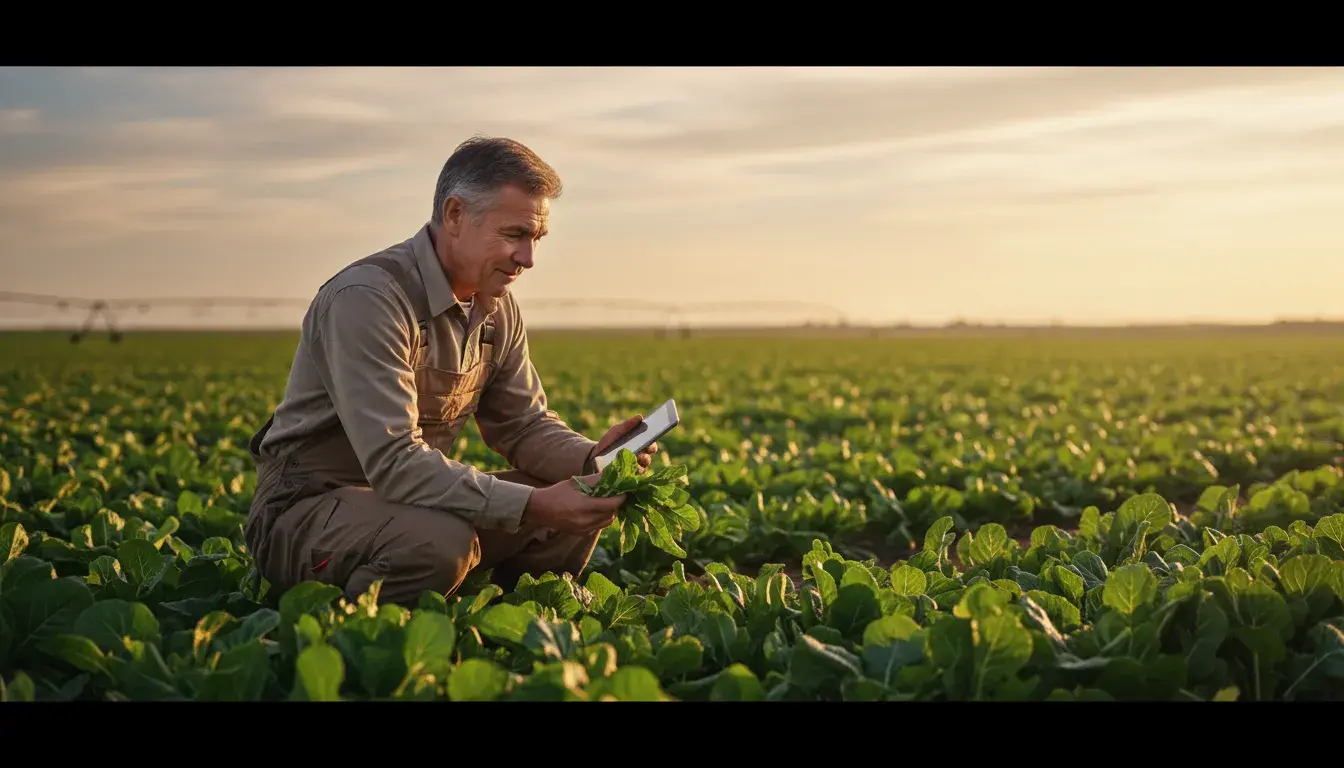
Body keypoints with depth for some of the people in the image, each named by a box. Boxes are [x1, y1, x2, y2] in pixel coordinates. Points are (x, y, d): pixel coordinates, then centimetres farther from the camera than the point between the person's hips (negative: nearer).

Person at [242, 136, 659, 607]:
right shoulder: (369, 298, -25)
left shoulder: (498, 309, 3)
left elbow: (523, 424, 9)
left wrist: (591, 459, -14)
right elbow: (393, 462, -32)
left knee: (581, 507, -2)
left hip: (416, 501, 8)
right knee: (441, 541, -37)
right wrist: (534, 506, -36)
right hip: (307, 509, -8)